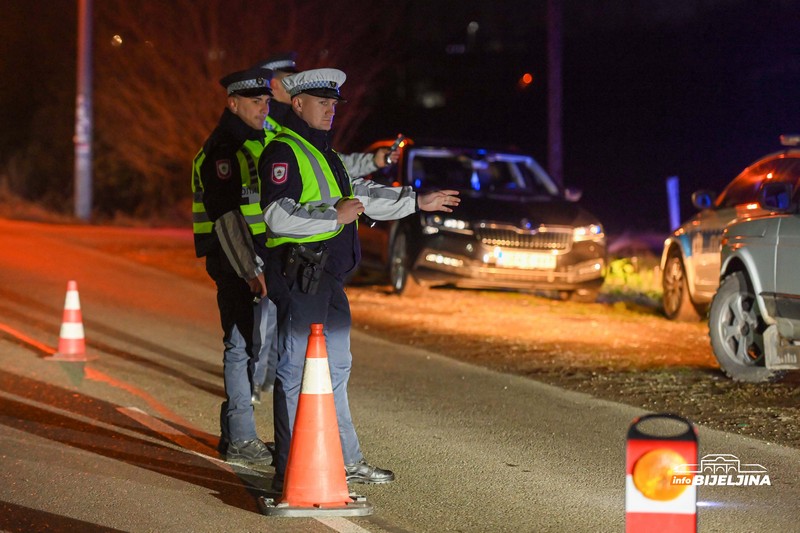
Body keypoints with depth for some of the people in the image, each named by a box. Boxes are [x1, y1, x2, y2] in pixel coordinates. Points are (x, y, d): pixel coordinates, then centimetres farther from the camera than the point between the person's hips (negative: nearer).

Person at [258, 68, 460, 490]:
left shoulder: (322, 152, 21)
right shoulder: (283, 152, -11)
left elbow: (361, 196, 31)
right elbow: (278, 215, -23)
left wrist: (417, 202, 32)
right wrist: (334, 217, -23)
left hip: (327, 276, 11)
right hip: (298, 276, -11)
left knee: (335, 368, 17)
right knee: (296, 371, -8)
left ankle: (345, 460, 26)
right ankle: (289, 471, -4)